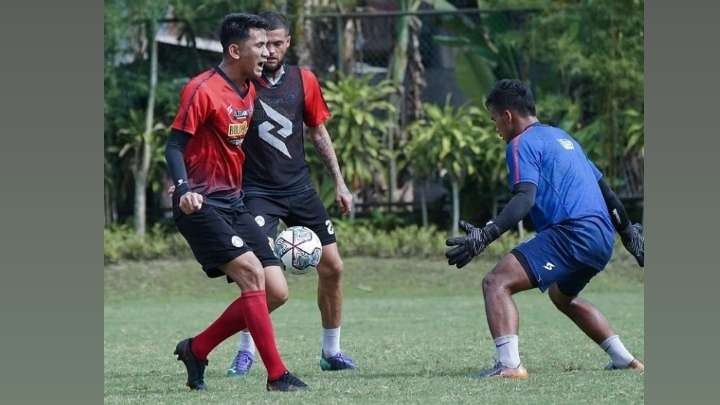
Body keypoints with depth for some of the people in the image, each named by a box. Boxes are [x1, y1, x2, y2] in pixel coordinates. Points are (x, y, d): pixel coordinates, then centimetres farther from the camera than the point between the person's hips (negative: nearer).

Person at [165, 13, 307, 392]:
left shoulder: (249, 91, 12)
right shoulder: (202, 90, -13)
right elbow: (174, 145, -13)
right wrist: (184, 188, -29)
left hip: (233, 203, 9)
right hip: (201, 204, -8)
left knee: (274, 291, -1)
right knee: (252, 274, -21)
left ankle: (195, 350, 14)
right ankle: (276, 375, -17)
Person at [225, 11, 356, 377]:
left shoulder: (303, 80, 2)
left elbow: (318, 131, 13)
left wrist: (339, 182, 13)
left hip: (299, 187, 5)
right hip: (258, 192, -5)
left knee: (331, 266, 7)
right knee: (275, 291, -18)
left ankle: (331, 351, 25)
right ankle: (245, 350, 6)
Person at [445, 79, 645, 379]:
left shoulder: (522, 143, -1)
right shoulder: (562, 136, 27)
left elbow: (525, 199, -18)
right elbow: (603, 188, 32)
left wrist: (485, 236, -27)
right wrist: (628, 231, 42)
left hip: (571, 232, -9)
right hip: (603, 238, 9)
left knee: (496, 283, -14)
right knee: (563, 296, 34)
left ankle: (509, 364, -31)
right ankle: (625, 360, 34)